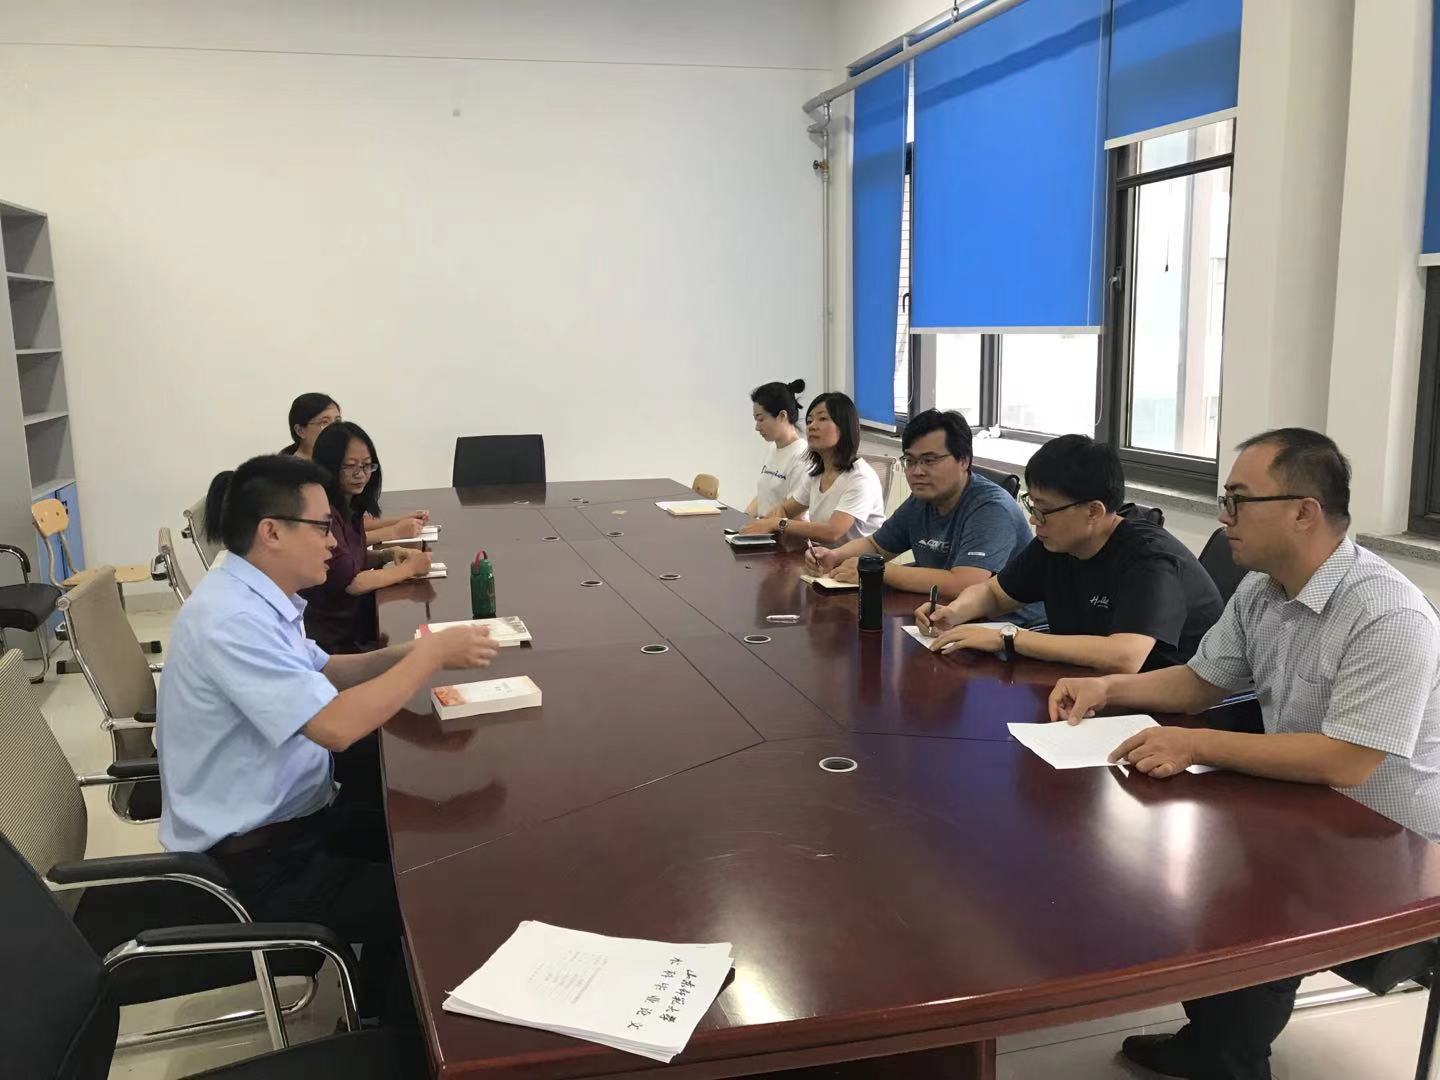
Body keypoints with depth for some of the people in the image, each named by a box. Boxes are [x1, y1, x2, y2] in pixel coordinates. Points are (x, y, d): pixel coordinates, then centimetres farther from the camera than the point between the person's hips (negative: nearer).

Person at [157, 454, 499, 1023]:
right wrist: (432, 654, -23)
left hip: (284, 816, 10)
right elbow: (337, 725, -34)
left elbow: (322, 674, 16)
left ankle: (380, 1019, 27)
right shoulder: (232, 619, -28)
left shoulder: (255, 596, 3)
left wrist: (410, 654, 0)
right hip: (249, 862, -10)